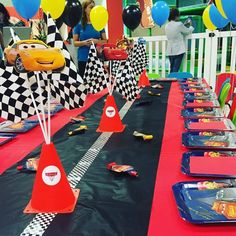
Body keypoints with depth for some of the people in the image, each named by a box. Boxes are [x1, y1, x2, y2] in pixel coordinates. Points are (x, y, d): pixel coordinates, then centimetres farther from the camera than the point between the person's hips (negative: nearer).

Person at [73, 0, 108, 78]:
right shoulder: (79, 25, 2)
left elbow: (105, 41, 6)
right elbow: (75, 43, 3)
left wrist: (96, 41, -13)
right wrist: (84, 42, -16)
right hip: (83, 58, -1)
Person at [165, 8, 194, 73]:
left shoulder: (167, 26, 8)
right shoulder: (179, 24, -12)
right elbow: (188, 31, 3)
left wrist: (184, 25, 23)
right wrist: (190, 25, 22)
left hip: (170, 51, 6)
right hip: (179, 50, -6)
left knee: (172, 69, 11)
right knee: (176, 69, -6)